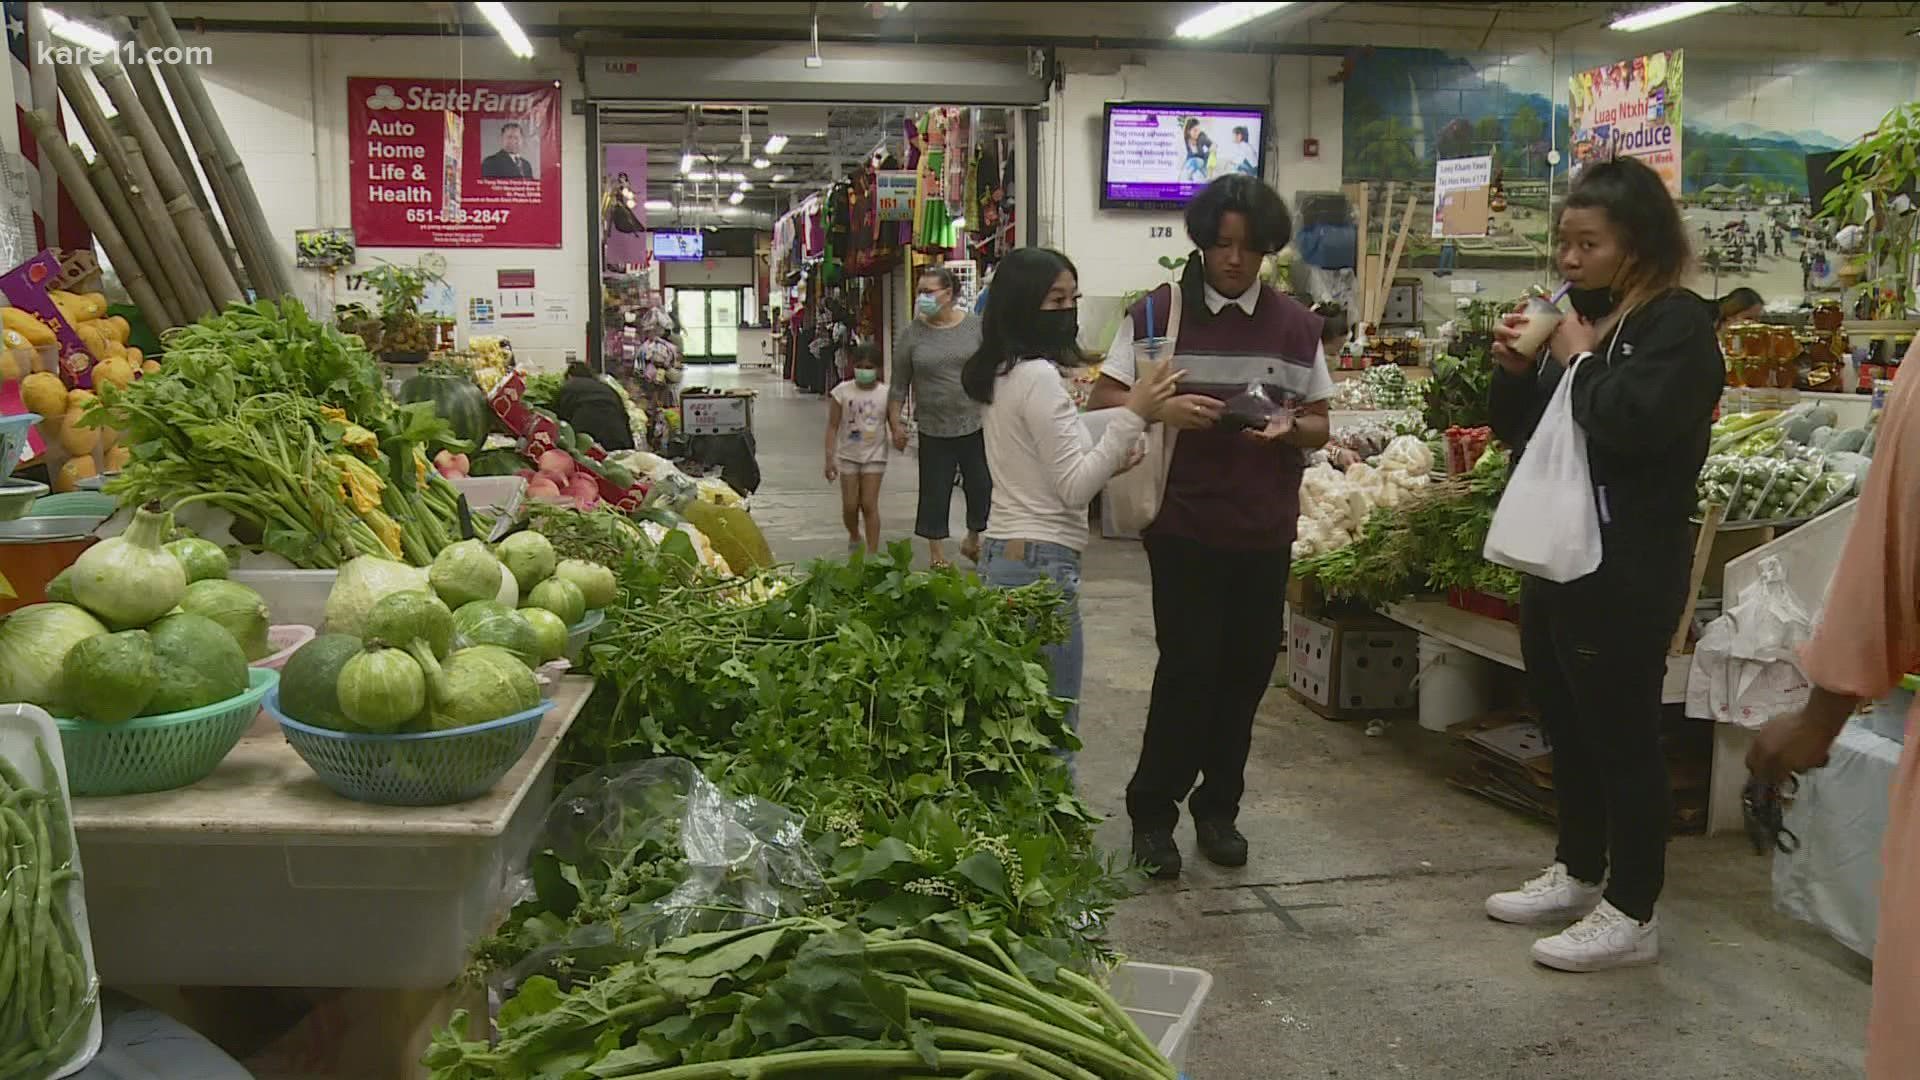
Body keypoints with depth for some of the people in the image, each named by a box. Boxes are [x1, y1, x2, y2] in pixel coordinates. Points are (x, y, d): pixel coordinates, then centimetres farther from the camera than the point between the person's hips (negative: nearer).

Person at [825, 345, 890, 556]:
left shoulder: (885, 394, -6)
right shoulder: (843, 392, -7)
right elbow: (833, 427, -4)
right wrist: (830, 458, -8)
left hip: (874, 456, -1)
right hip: (848, 456, 1)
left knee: (869, 505, -2)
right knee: (849, 506, 6)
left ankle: (873, 552, 2)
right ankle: (854, 538, 35)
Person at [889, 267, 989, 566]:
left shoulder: (976, 325, -2)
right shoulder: (912, 333, 0)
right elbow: (899, 385, 4)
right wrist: (896, 421, 0)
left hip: (976, 425, 0)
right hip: (934, 430, 0)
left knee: (983, 486, 6)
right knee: (934, 492, 6)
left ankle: (973, 541, 29)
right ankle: (937, 554, 18)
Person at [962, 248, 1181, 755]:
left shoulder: (1004, 374, 13)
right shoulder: (1038, 376, -15)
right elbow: (1075, 490, -16)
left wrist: (1105, 463, 15)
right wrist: (1132, 415, -18)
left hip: (1004, 556, 10)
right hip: (1040, 565, -10)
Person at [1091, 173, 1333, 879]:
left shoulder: (1295, 324, 9)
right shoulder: (1156, 313, 1)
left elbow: (1319, 424, 11)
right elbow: (1105, 397, 0)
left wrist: (1288, 427, -11)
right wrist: (1164, 409, -18)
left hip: (1265, 529, 3)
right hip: (1184, 524, -3)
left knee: (1247, 670, 8)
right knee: (1189, 668, -5)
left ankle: (1218, 808, 25)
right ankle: (1152, 812, 12)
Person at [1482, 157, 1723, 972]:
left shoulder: (1678, 323, -11)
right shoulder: (1580, 316, 13)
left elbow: (1634, 421, -28)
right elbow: (1517, 430, 18)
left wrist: (1580, 360, -13)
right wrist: (1515, 370, -1)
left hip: (1627, 569, -9)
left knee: (1621, 734, -1)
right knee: (1567, 726, 17)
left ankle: (1632, 913, 10)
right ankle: (1578, 873, 33)